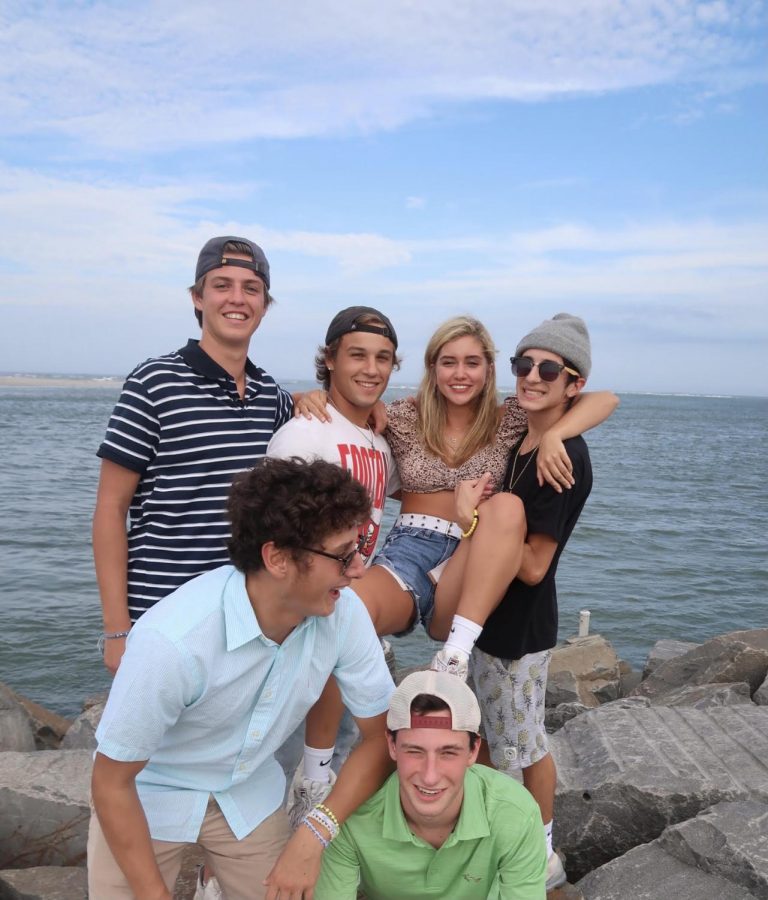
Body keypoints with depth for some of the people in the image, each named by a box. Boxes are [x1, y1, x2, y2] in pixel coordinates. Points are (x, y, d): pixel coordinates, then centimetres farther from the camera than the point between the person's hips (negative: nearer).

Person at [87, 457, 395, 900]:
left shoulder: (344, 613, -24)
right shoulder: (175, 640, -35)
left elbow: (383, 736, -10)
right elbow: (112, 782, -21)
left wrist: (314, 835, -20)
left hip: (249, 791, 3)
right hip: (147, 794, -3)